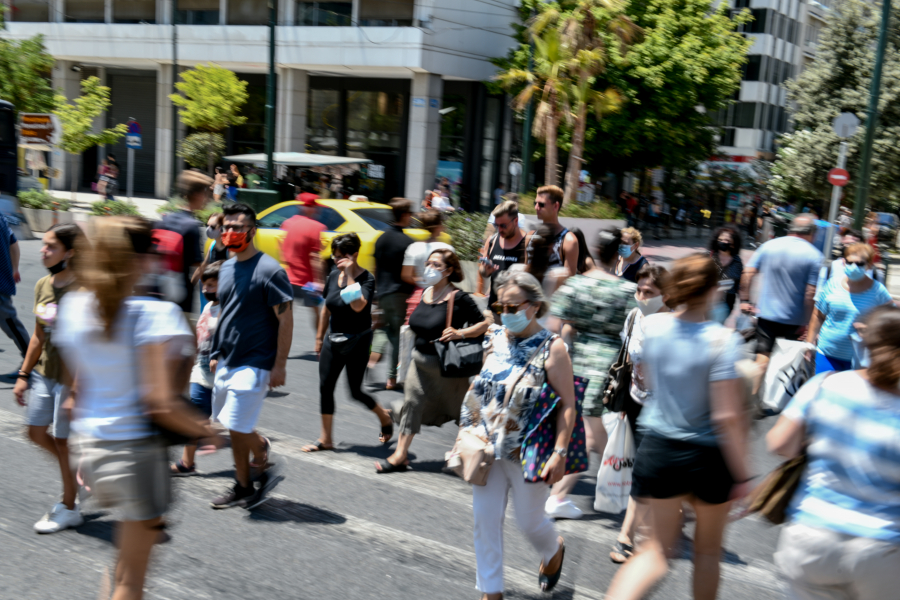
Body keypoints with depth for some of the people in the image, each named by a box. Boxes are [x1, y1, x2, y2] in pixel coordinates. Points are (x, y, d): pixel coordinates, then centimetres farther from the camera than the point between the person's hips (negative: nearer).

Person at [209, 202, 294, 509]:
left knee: (237, 428, -9)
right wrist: (216, 354, 18)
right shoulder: (226, 268, 12)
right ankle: (243, 487, 26)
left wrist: (280, 365, -18)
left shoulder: (269, 270, -12)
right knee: (235, 428, 11)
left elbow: (285, 320, -14)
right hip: (227, 363, 8)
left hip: (255, 364, -8)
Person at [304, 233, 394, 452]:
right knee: (325, 387, 2)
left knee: (356, 391, 1)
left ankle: (384, 417, 29)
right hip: (333, 340, 6)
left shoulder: (366, 278, -14)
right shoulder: (333, 275, 3)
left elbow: (358, 306, -33)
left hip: (357, 341, -6)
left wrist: (350, 275, -29)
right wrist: (319, 337, 17)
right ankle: (325, 439, 11)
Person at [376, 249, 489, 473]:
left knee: (459, 408, 9)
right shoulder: (426, 293, 4)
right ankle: (400, 455, 9)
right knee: (412, 402, 4)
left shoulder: (459, 299, -17)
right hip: (420, 360, 7)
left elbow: (484, 323, -16)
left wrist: (460, 333, -27)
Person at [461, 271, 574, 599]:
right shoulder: (495, 338, 3)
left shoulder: (552, 348, -14)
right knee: (485, 519, 5)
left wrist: (560, 453, -21)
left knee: (529, 520, 9)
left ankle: (554, 550, 44)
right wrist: (470, 432, 12)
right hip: (488, 446, 5)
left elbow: (567, 405, -16)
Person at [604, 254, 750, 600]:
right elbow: (726, 416, -21)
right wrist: (741, 475, -13)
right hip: (708, 455, -3)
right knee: (708, 549, 21)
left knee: (657, 548, 14)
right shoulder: (721, 340, -20)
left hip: (660, 448, 3)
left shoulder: (652, 325, -7)